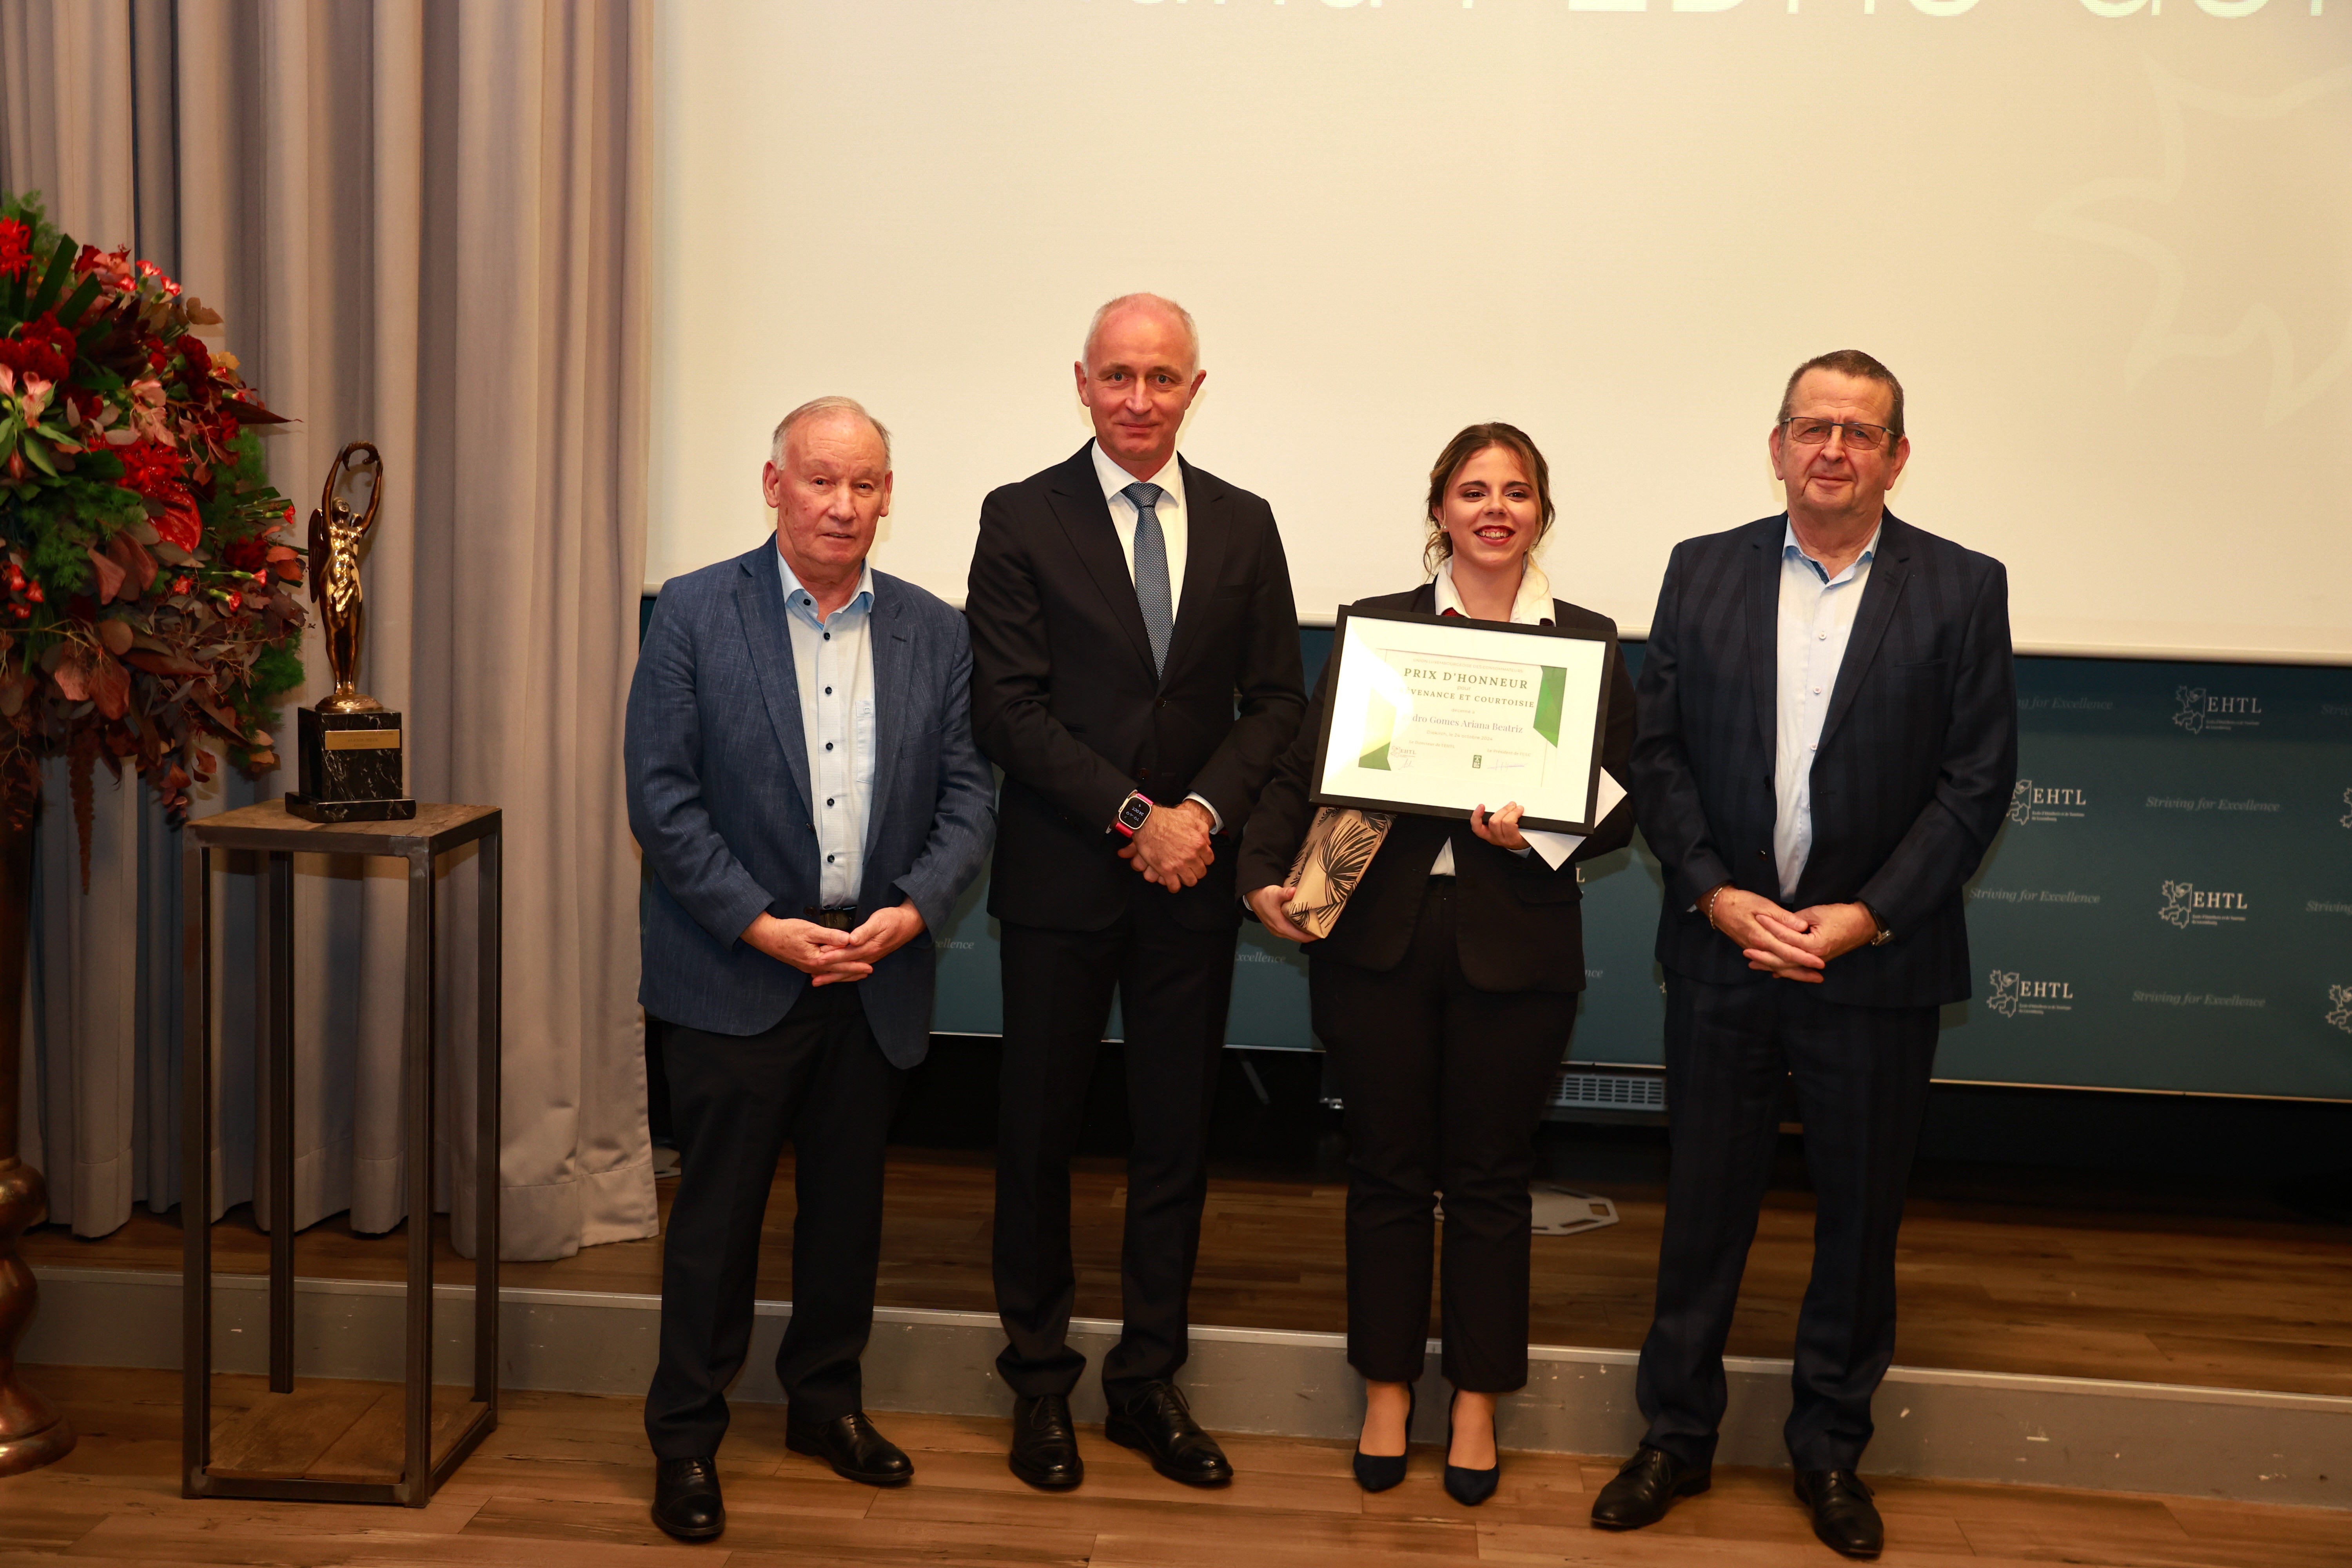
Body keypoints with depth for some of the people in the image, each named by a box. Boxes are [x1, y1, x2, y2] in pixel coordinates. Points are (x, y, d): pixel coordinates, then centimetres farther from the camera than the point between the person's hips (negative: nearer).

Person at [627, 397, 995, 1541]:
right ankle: (685, 1437, 20)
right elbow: (661, 797, -9)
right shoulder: (693, 614, -4)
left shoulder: (935, 634, 5)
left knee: (848, 1203, 15)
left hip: (874, 973, 3)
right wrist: (763, 927, -15)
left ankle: (826, 1402, 33)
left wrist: (911, 911, -12)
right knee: (717, 1211, 5)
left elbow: (967, 799, 4)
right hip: (736, 973, -3)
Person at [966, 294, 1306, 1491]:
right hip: (1060, 880, -2)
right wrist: (1133, 817, -15)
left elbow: (1276, 700, 6)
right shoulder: (1022, 518, -1)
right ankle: (1040, 1382, 23)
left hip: (1192, 881, 3)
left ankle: (1149, 1382, 23)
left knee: (1176, 1135, 9)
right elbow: (1008, 708, -8)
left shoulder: (1244, 525, 8)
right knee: (1039, 1131, 7)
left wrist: (1206, 811, -11)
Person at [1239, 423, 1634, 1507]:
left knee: (1491, 1177, 9)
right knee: (1387, 1170, 9)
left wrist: (1538, 833, -15)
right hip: (1380, 936, 0)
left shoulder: (1588, 643, 5)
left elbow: (1619, 810, 4)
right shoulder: (1377, 627, 6)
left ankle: (1477, 1403, 25)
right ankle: (1388, 1391, 25)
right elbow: (1301, 770, 3)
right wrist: (1265, 875, -11)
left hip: (1516, 946, 0)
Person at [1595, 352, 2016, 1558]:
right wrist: (1718, 896, -10)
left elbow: (1978, 780, -5)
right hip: (1721, 949, 1)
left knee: (1861, 1218, 11)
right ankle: (1677, 1437, 26)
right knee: (1702, 1206, 10)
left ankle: (1831, 1448, 29)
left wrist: (1867, 916, -13)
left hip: (1879, 963, -1)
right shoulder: (1704, 572, 3)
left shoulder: (1963, 589, -2)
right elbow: (1659, 752, 1)